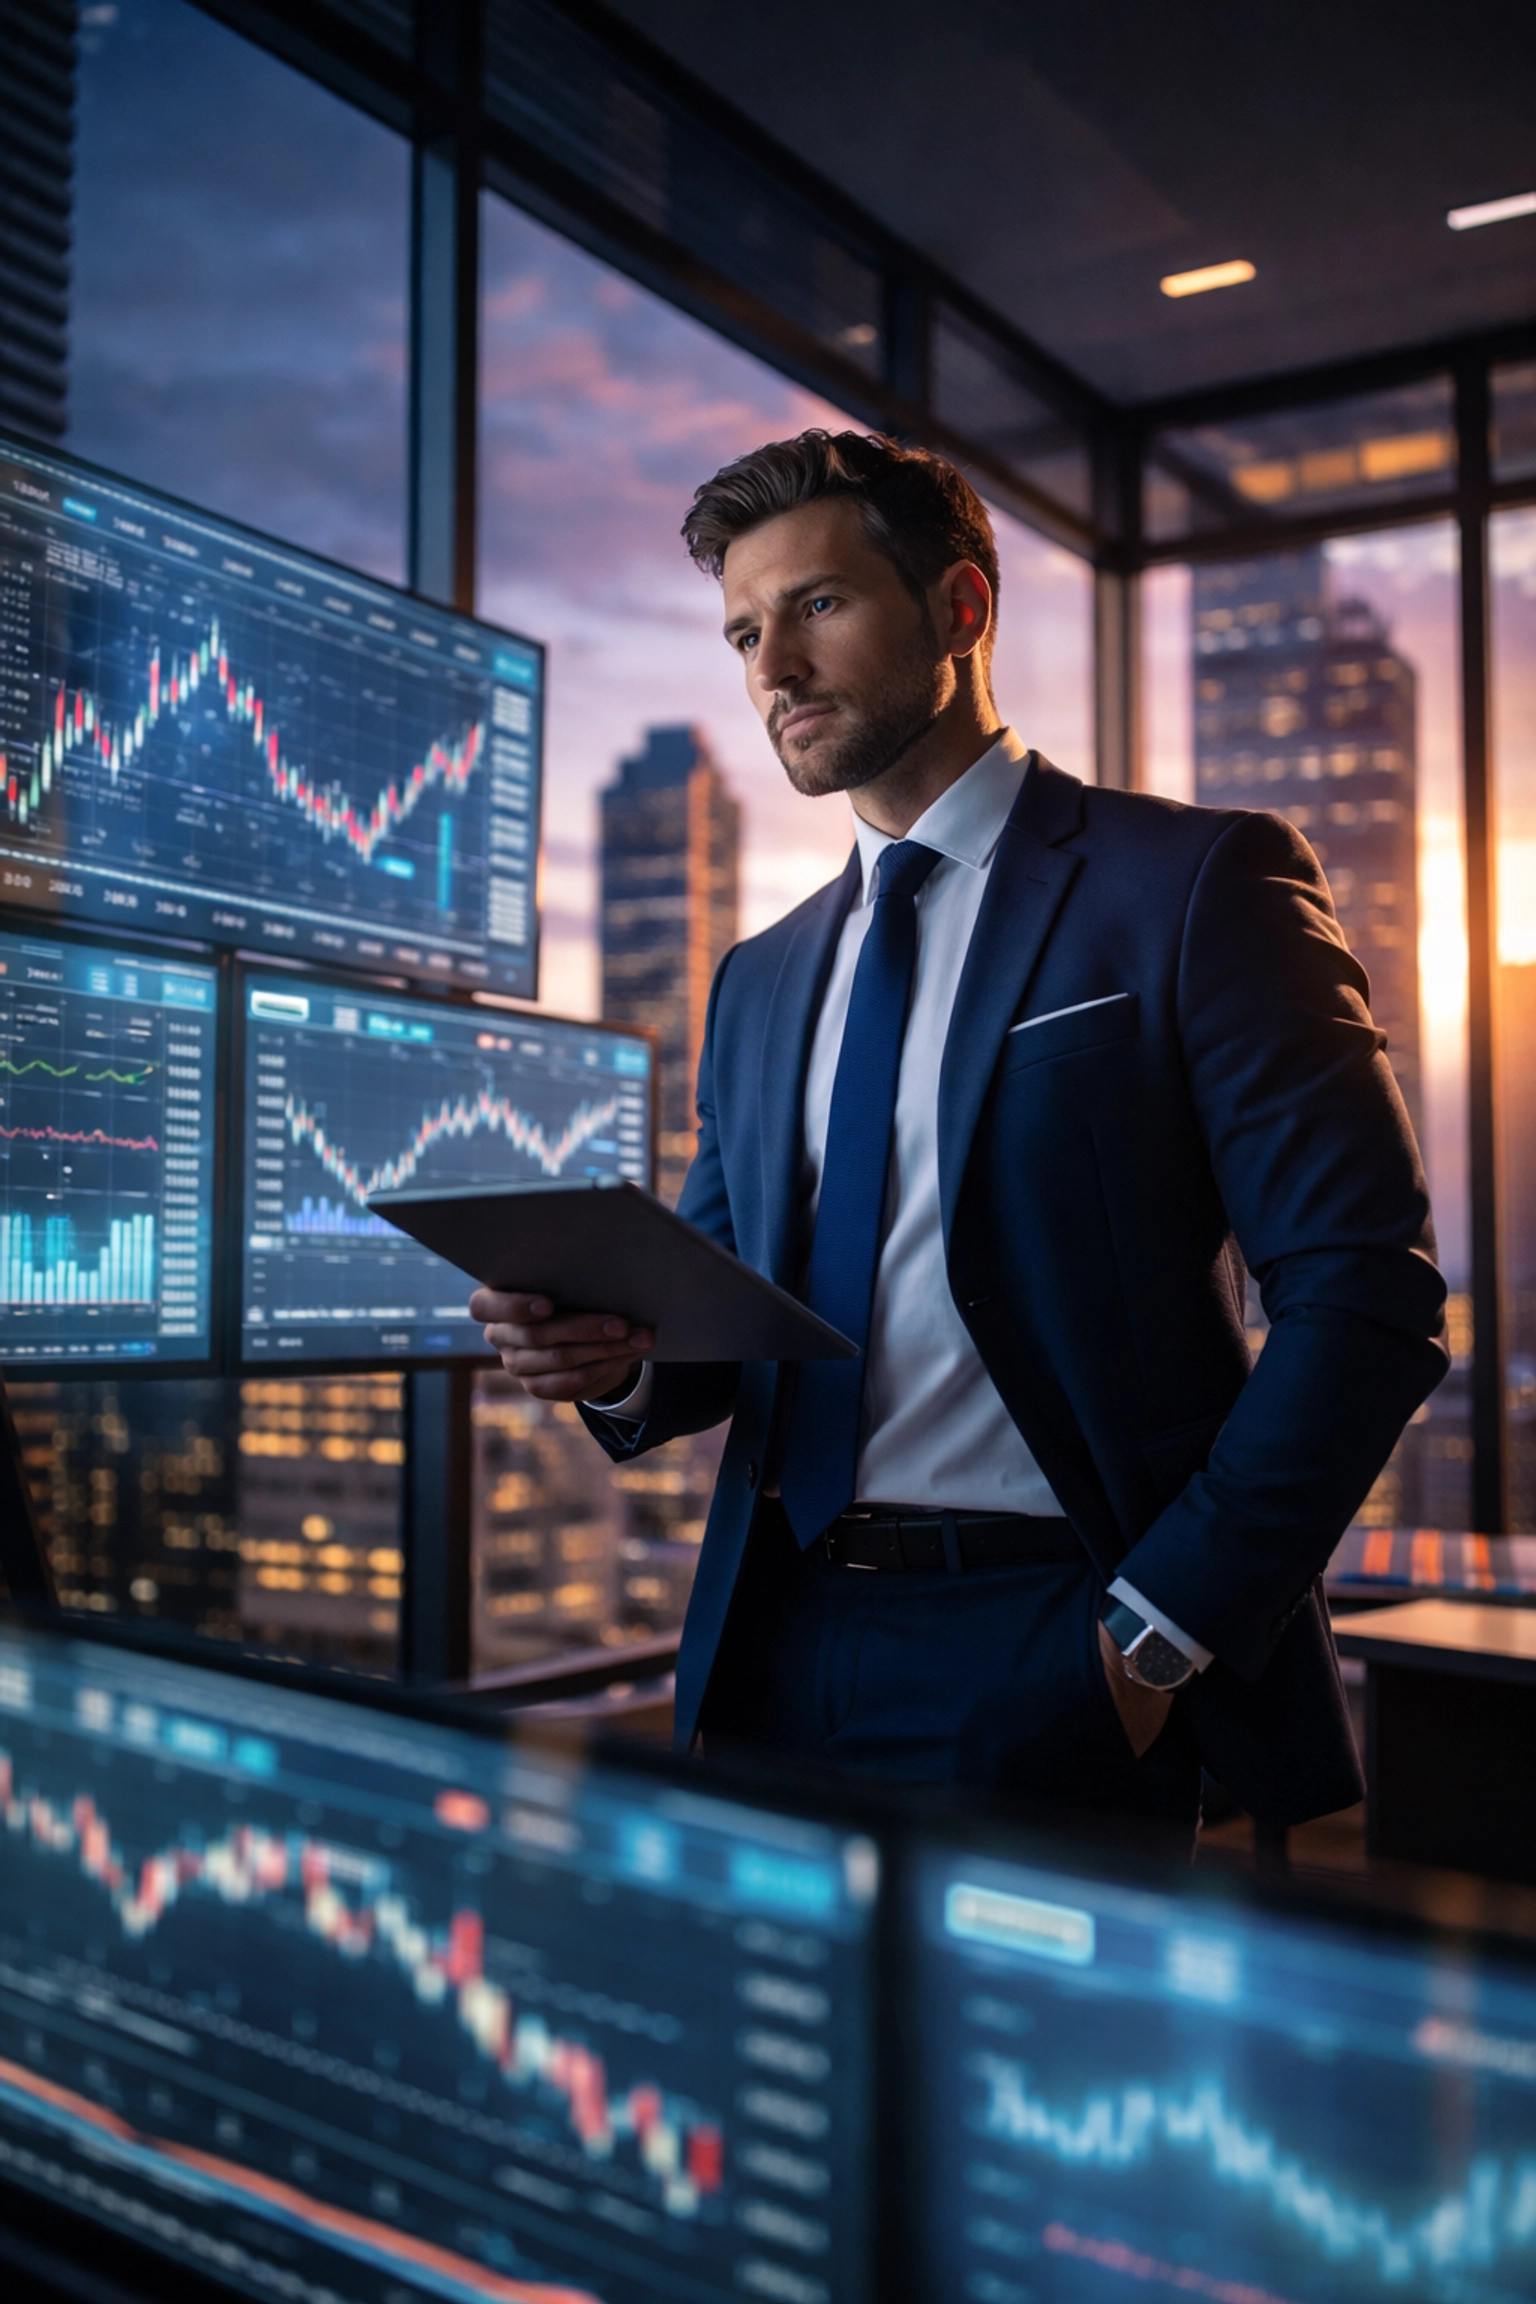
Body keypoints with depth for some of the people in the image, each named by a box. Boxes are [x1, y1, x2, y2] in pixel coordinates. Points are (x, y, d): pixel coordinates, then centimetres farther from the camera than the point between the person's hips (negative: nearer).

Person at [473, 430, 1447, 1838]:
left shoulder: (1199, 881, -5)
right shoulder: (762, 982, 15)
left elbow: (1366, 1296, -11)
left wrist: (1161, 1632, -15)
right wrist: (626, 1361, -5)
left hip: (1053, 1667, -5)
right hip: (782, 1655, 6)